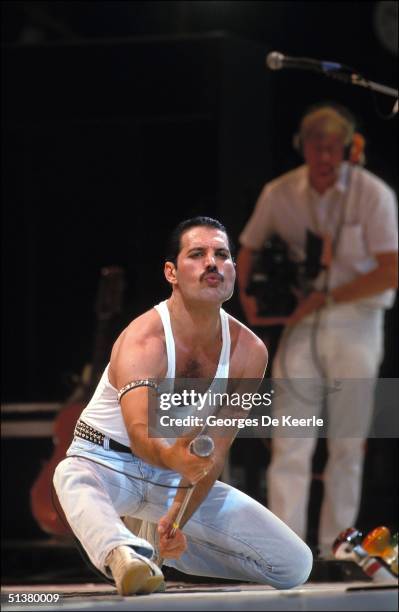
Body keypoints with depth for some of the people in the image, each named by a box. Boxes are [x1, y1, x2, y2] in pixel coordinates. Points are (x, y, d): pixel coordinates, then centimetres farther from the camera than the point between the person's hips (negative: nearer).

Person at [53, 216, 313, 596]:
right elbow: (140, 433, -41)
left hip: (177, 476, 5)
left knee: (295, 565, -4)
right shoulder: (142, 341, -25)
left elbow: (216, 450, -11)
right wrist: (172, 457, -65)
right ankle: (123, 553, -68)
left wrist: (177, 519, -25)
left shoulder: (249, 351, -10)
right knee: (74, 477, -41)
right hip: (109, 463, -5)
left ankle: (160, 539, 14)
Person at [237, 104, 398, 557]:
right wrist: (247, 296, -1)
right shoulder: (279, 194, 1)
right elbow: (248, 249, 17)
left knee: (347, 446, 4)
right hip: (300, 325, 2)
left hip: (354, 325, -2)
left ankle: (334, 550, 14)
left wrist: (323, 299, -16)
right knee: (289, 442, -6)